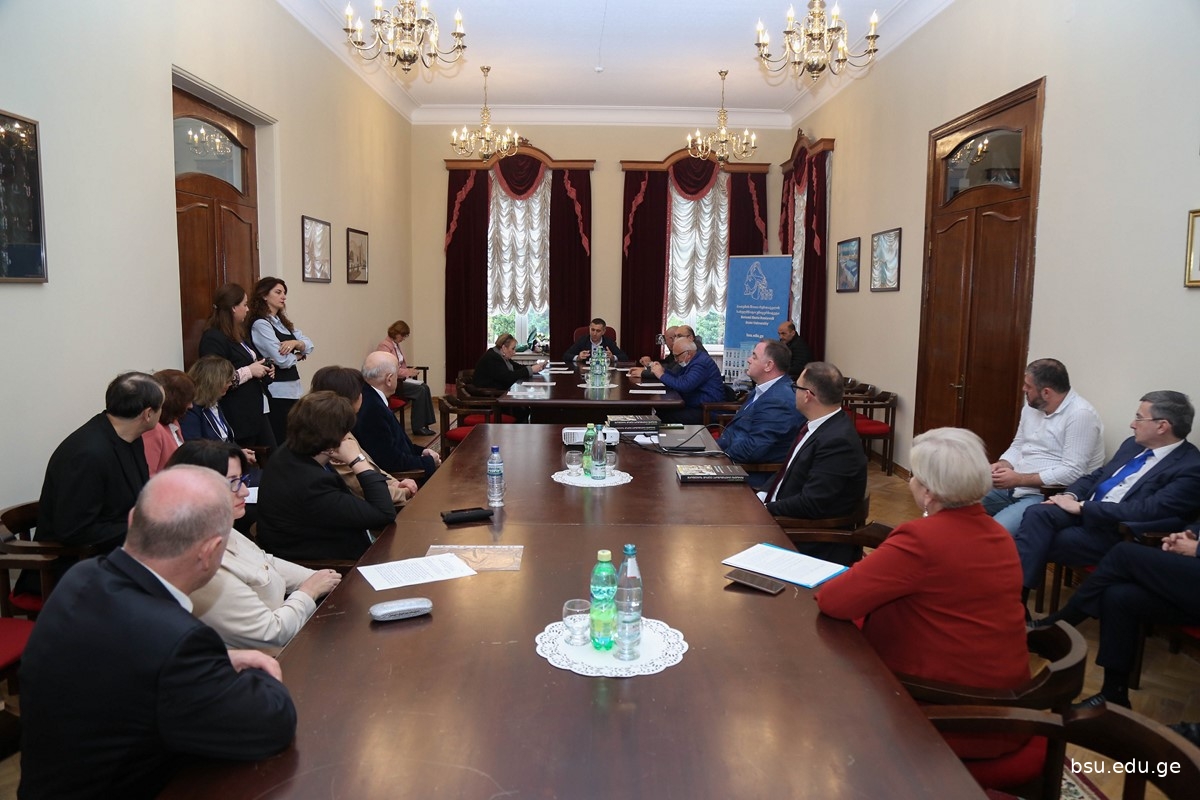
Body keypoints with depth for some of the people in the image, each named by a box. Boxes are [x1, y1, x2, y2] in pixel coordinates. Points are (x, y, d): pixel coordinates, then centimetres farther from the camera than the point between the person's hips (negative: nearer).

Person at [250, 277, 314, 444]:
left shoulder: (284, 322, 16)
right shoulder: (260, 325, -11)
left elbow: (309, 345, 7)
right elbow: (283, 360, -19)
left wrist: (295, 343, -14)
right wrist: (298, 355, 1)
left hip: (293, 386, 8)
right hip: (277, 390, -8)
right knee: (280, 442, -3)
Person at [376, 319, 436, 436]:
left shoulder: (396, 345, 16)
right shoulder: (384, 346, -12)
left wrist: (410, 371, 1)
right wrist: (408, 372, -19)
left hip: (400, 379, 8)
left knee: (424, 387, -12)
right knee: (420, 390, -21)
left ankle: (425, 424, -13)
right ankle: (418, 428, -13)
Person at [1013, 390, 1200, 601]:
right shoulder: (1133, 444, 15)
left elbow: (1146, 511, -21)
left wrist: (1082, 507, -19)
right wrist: (1071, 495, -1)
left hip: (1120, 532, -7)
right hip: (1085, 510, 7)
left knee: (1041, 543, -25)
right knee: (1036, 513, -23)